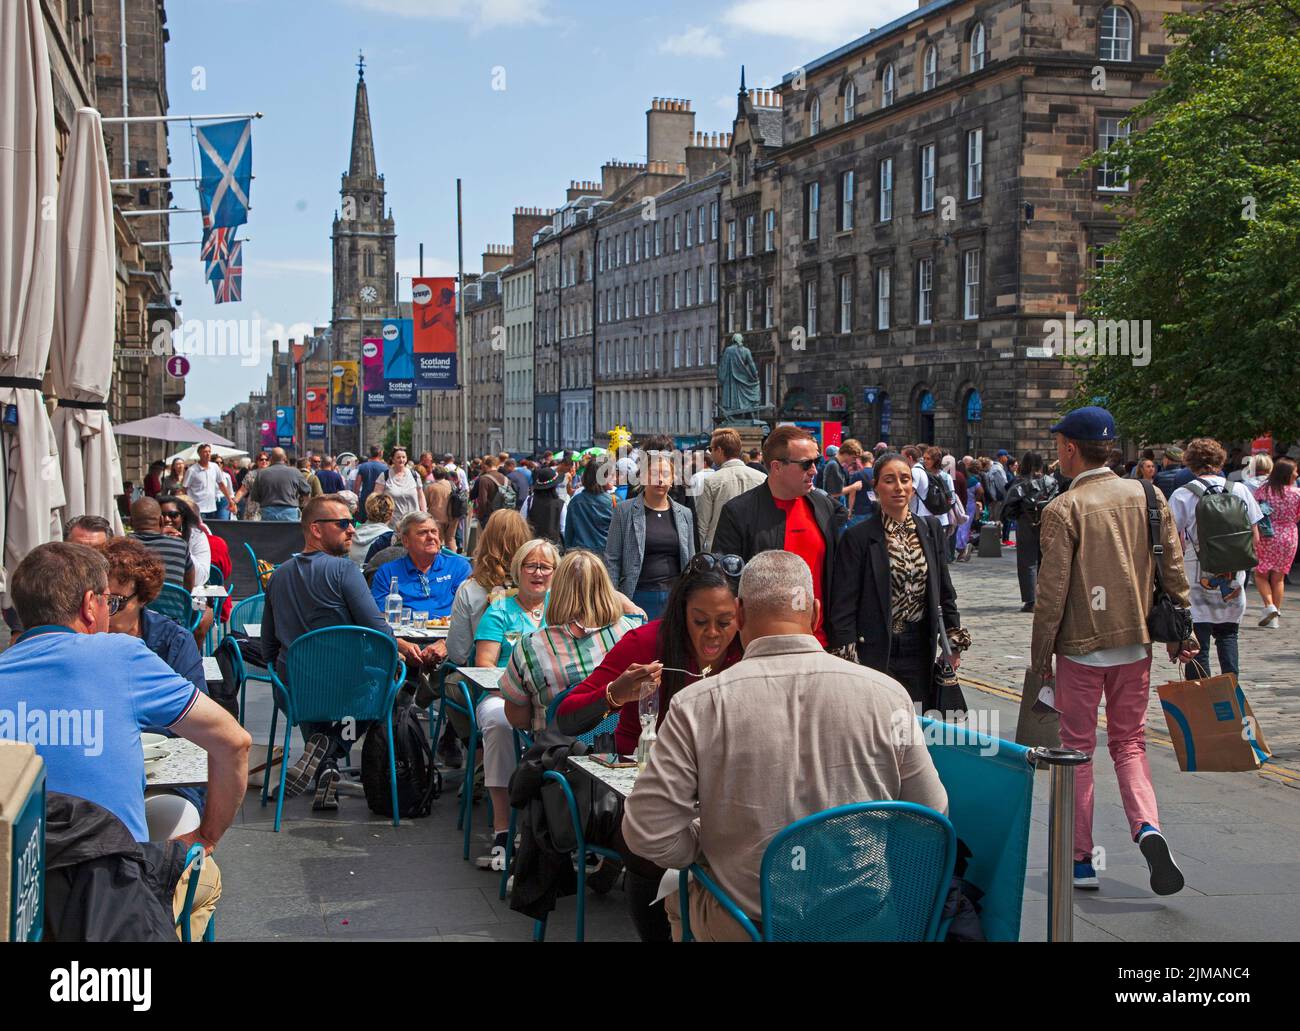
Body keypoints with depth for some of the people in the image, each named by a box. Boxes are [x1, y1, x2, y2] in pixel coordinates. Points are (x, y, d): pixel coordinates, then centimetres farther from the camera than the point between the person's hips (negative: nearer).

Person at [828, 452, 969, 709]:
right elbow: (843, 606, -7)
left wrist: (954, 643, 11)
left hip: (921, 649, 4)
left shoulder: (931, 529, 8)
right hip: (876, 652, -4)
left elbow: (945, 591, 15)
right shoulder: (857, 537, -6)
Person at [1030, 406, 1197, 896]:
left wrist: (1041, 656, -4)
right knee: (1129, 743, 15)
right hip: (1136, 644, 4)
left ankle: (1080, 860, 14)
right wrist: (1180, 633, 12)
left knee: (1077, 749, 8)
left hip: (1081, 648, -4)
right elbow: (1173, 570, 4)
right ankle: (1147, 826, -10)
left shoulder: (1063, 509, -12)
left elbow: (1051, 592, -13)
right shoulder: (1147, 497, 2)